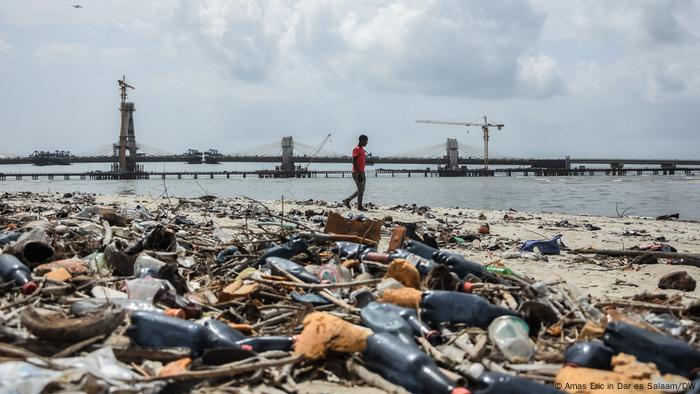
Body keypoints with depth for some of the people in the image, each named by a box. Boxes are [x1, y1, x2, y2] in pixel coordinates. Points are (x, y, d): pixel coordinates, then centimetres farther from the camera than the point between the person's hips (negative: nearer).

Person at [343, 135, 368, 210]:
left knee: (361, 190, 12)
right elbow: (354, 162, -20)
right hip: (357, 173, -10)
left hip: (361, 172, 10)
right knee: (360, 190, -5)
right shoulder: (357, 149, -14)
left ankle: (347, 200, 18)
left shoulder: (362, 149, 16)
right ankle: (359, 206, 3)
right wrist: (359, 173, -23)